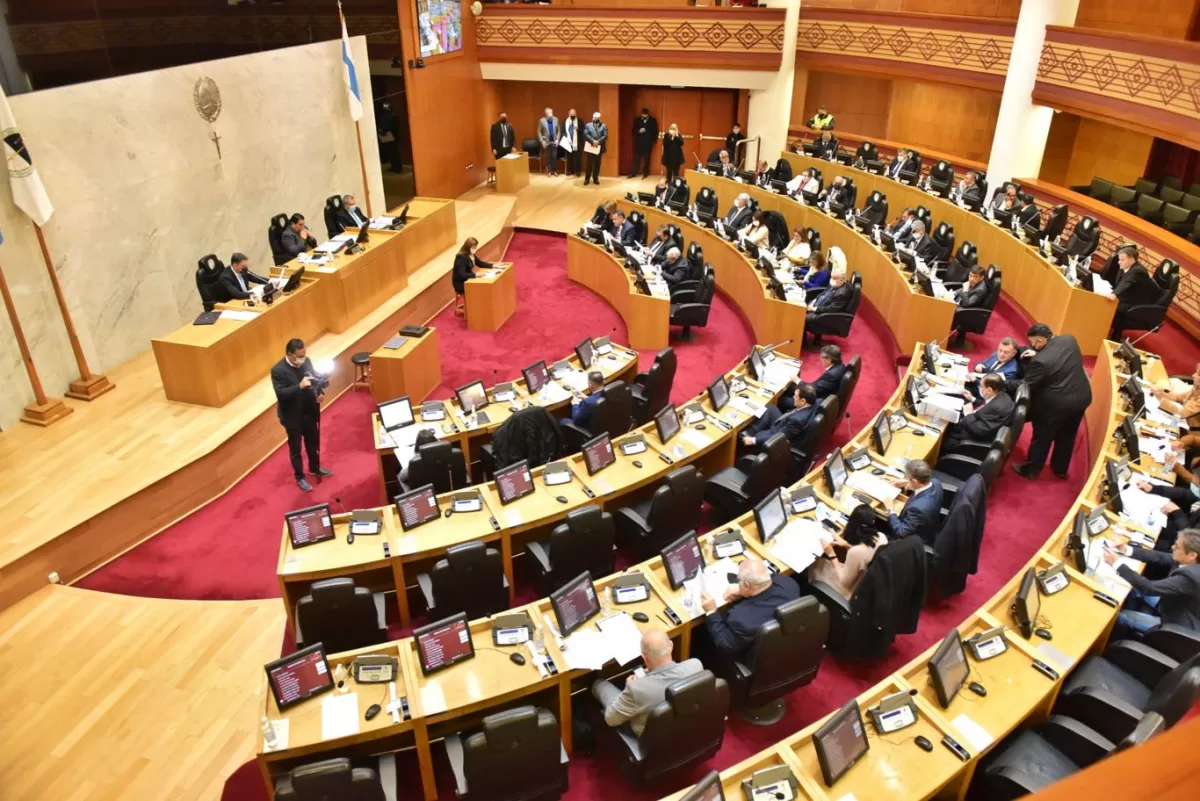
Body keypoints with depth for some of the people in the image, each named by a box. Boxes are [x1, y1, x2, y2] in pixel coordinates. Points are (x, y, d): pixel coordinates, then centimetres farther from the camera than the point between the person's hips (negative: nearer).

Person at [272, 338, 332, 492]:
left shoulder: (306, 361, -6)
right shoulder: (278, 370, -24)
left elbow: (314, 379, 5)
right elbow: (280, 394, -30)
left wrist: (319, 392, -15)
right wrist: (300, 386, -41)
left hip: (309, 412, 6)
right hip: (292, 416, -6)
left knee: (313, 442, 24)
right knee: (295, 448, 13)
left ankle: (315, 468, 47)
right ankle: (299, 477, 30)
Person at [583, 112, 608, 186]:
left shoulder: (604, 126, 10)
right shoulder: (588, 125, 9)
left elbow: (605, 136, -3)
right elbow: (585, 135, -5)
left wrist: (598, 142, -18)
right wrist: (593, 141, -19)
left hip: (599, 147, 1)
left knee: (597, 164, 6)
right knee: (589, 164, -1)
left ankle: (595, 179, 14)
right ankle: (587, 179, 6)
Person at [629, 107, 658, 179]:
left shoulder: (653, 121, 1)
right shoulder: (637, 120, 5)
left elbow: (655, 132, 4)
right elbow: (634, 131, 6)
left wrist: (653, 140, -5)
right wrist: (639, 131, -14)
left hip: (648, 143, -1)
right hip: (638, 142, 1)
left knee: (646, 159, 5)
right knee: (636, 158, 1)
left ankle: (645, 173, 14)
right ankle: (633, 173, 5)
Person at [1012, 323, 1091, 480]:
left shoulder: (1040, 361, -28)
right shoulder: (1069, 339, -7)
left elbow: (1027, 386, -16)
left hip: (1056, 404, -7)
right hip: (1081, 397, 7)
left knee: (1042, 438, 14)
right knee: (1067, 436, 24)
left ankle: (1030, 470, 31)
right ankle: (1060, 469, 42)